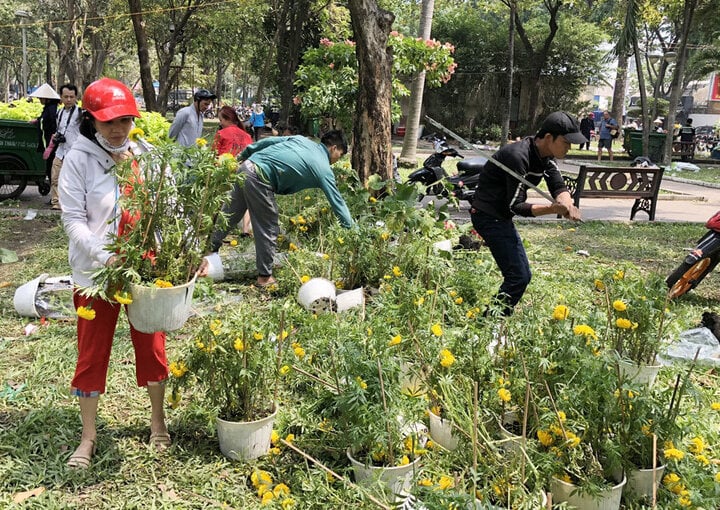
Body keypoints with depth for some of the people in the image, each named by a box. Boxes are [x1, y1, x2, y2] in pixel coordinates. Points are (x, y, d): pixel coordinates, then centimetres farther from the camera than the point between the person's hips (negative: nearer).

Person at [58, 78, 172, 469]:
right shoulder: (78, 160, -9)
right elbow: (73, 220, -12)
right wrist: (105, 257, -27)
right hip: (97, 271, -2)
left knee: (151, 345, 12)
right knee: (93, 352, 8)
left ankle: (158, 421, 33)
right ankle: (88, 436, 24)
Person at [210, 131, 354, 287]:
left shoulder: (302, 139, 17)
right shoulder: (323, 169, 1)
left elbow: (268, 141, 14)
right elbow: (337, 201, 4)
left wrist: (243, 155, 22)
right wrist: (352, 227, 12)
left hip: (246, 167, 8)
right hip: (259, 179, -7)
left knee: (229, 215, 20)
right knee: (268, 230, 5)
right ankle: (265, 276, 14)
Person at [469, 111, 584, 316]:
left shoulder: (545, 156, 4)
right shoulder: (519, 156, -25)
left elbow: (558, 186, -3)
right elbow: (515, 206, -24)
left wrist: (566, 202, -27)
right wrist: (553, 209, -36)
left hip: (502, 216, 10)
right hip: (489, 216, -10)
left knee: (522, 275, 13)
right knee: (518, 277, -15)